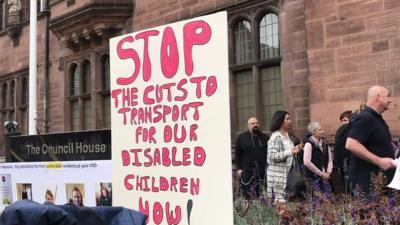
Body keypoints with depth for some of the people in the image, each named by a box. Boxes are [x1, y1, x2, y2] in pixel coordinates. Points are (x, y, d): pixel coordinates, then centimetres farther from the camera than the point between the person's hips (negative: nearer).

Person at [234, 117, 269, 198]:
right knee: (248, 197, -3)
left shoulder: (265, 138, 15)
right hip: (247, 172, -2)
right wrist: (239, 168, -3)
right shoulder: (241, 137, 7)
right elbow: (237, 155, 5)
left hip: (263, 172, 3)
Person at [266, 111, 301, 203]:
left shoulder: (286, 135, 13)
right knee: (280, 199, -8)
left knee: (287, 197, 7)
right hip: (278, 174, -8)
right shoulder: (276, 137, -13)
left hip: (287, 173, 8)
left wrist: (295, 149, 14)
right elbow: (272, 156, -20)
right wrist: (289, 152, -26)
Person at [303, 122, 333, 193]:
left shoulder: (324, 142, 11)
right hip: (314, 177, -6)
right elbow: (307, 162, -18)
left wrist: (328, 172, 0)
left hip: (325, 177, 6)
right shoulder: (309, 143, -10)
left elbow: (330, 159, 15)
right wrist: (321, 173, -12)